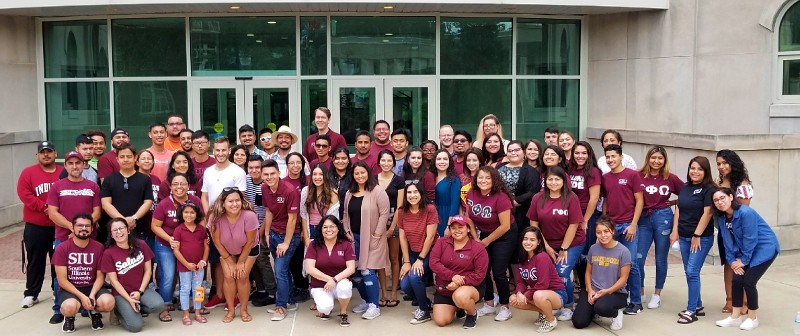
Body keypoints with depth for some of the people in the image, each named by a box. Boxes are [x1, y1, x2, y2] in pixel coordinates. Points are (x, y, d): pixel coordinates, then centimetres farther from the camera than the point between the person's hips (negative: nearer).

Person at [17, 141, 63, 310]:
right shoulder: (28, 172, 1)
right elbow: (24, 194, -9)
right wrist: (44, 207, -18)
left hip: (60, 226, 1)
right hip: (35, 227, -1)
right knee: (35, 261, 8)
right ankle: (31, 294, 18)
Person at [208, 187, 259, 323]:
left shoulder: (249, 216, -37)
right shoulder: (215, 217, -31)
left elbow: (250, 242, -22)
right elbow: (217, 242, -17)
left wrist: (241, 262, -12)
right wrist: (230, 262, -10)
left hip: (248, 249, -1)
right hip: (226, 250, 2)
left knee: (242, 276, -8)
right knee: (229, 277, -7)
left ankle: (243, 310, 11)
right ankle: (231, 310, 10)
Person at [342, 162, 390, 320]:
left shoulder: (377, 191, -11)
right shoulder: (349, 193, 11)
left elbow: (384, 214, -13)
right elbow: (346, 214, 18)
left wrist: (377, 235, -15)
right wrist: (347, 231, 7)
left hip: (371, 238, -7)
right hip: (354, 237, 7)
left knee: (367, 271, -10)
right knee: (355, 271, 8)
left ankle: (374, 305, 2)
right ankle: (365, 300, 25)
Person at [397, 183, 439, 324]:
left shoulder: (430, 209, -18)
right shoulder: (402, 212, -3)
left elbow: (430, 237, -17)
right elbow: (402, 238, -2)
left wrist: (420, 259, -16)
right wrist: (406, 262, -6)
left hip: (429, 252, -5)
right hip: (412, 253, 5)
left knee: (414, 277, -25)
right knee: (404, 285, -10)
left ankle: (425, 311, -3)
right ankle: (425, 303, 19)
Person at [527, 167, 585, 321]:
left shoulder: (571, 198, -14)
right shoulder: (538, 198, -6)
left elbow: (573, 225, -13)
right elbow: (534, 224, -1)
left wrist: (563, 249, -11)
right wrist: (546, 246, -4)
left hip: (571, 244, -3)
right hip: (548, 244, 3)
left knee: (562, 275, -12)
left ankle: (568, 307, 11)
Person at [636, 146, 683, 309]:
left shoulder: (671, 178, 1)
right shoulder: (639, 176, -2)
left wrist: (673, 202, -1)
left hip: (663, 218, 0)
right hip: (643, 219, 0)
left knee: (660, 259, 8)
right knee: (638, 258, -1)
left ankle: (657, 294, 21)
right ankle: (639, 292, 17)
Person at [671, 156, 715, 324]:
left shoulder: (709, 189, -9)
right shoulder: (685, 188, 11)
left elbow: (707, 213, -14)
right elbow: (678, 209, 14)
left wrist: (697, 236, -15)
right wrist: (675, 231, 7)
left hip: (702, 238, -7)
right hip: (684, 237, 7)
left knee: (692, 272, -9)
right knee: (689, 273, 11)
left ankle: (691, 310, -2)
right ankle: (698, 306, 23)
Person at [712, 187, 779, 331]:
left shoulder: (746, 213, -26)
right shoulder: (722, 218, -3)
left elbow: (750, 239, -22)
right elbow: (728, 241, 2)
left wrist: (744, 260, -14)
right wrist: (732, 260, -6)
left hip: (765, 248, -7)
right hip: (746, 250, 7)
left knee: (748, 282, -11)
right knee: (736, 280, -1)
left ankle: (752, 318, 7)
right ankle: (735, 317, 11)